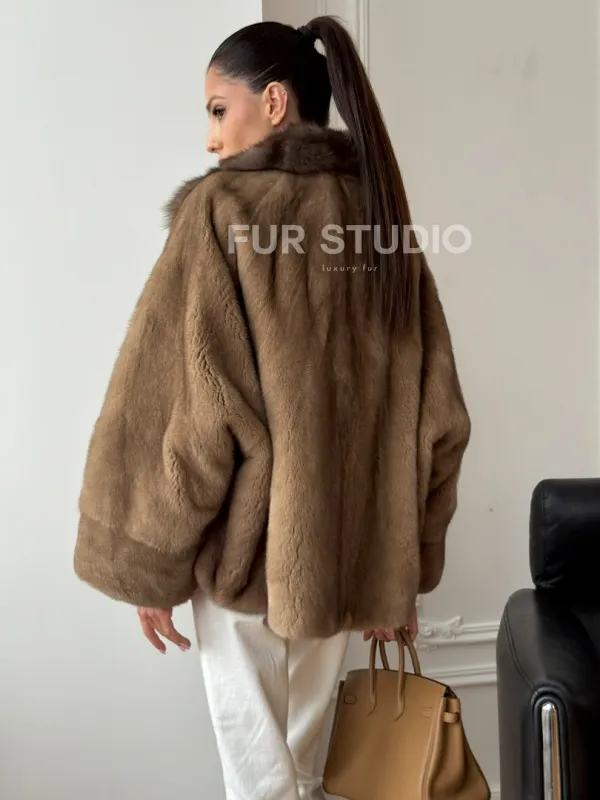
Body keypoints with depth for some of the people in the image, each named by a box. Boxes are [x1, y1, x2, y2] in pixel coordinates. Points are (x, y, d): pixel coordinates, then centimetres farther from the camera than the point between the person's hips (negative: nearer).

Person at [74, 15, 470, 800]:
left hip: (248, 548, -5)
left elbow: (187, 412, -17)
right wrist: (406, 562, 12)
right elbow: (437, 418, 3)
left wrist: (147, 562, -5)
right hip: (348, 548, 6)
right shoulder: (382, 221, 5)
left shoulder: (223, 210, -11)